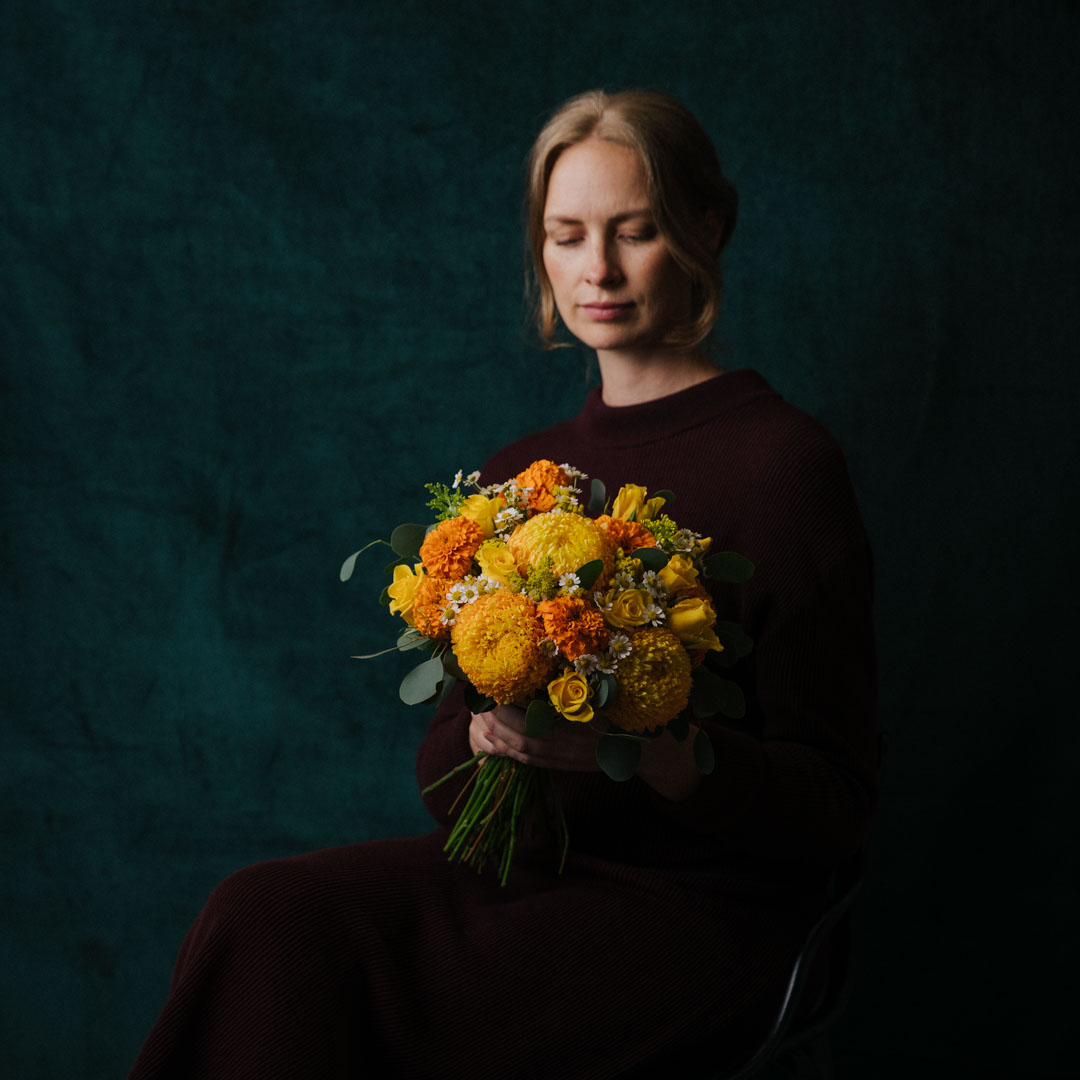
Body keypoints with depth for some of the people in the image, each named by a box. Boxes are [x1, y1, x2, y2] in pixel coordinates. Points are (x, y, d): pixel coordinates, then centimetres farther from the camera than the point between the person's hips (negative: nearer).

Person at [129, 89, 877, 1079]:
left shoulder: (782, 460, -6)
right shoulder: (519, 476, 13)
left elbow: (834, 805, -9)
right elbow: (443, 764, 13)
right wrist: (488, 733, -12)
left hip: (696, 907, -5)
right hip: (525, 865, 6)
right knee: (266, 917, -24)